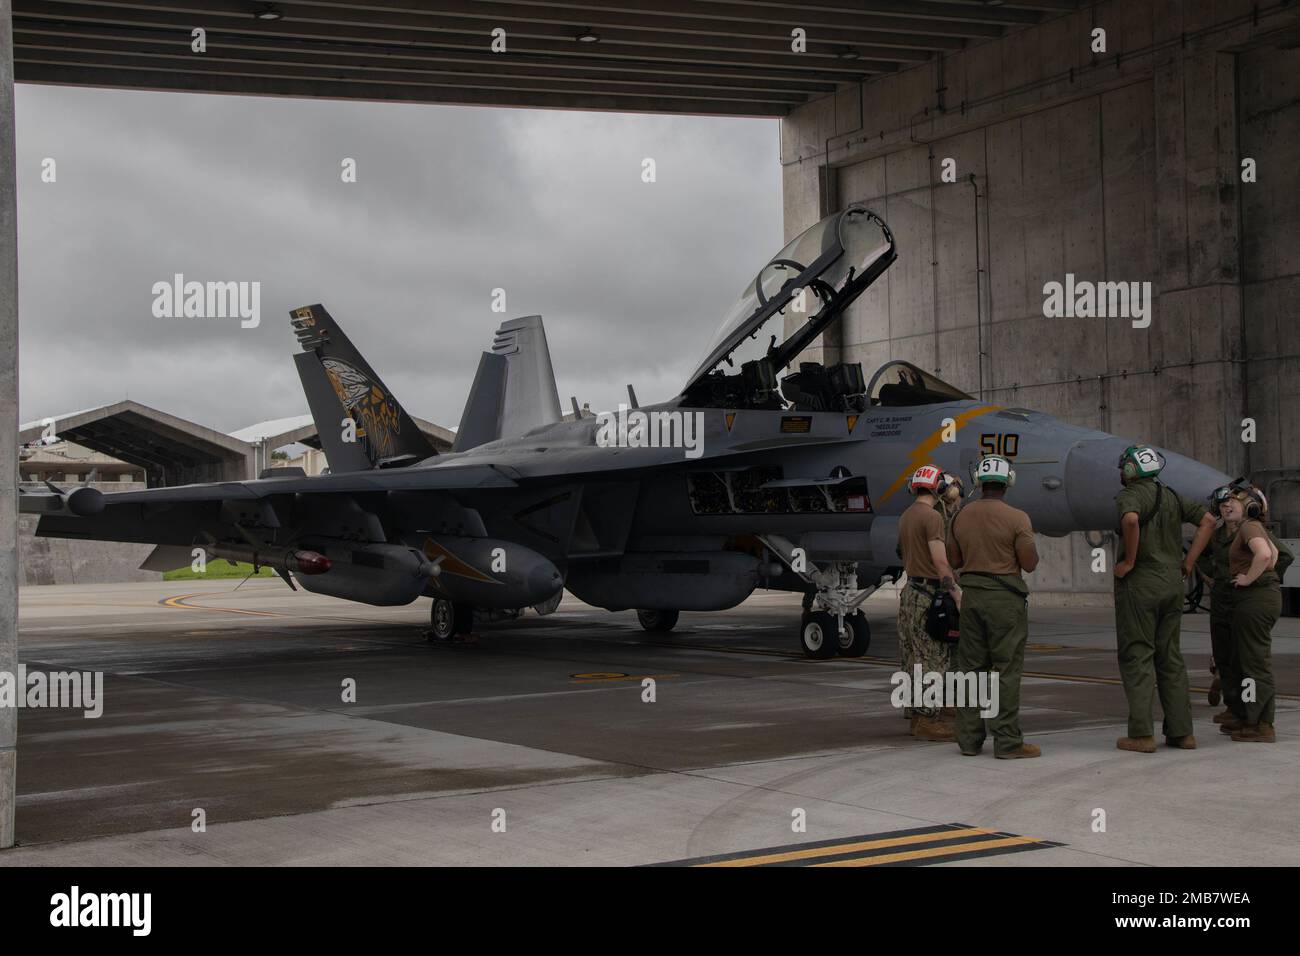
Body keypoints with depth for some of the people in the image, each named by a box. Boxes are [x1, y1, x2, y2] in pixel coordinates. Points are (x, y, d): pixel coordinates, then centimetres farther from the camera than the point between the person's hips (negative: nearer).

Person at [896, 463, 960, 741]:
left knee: (915, 656, 11)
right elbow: (940, 562, -21)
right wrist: (956, 594, -22)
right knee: (932, 657, -6)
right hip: (928, 593, -9)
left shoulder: (905, 517, 14)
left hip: (910, 590, 9)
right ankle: (927, 720, -6)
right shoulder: (932, 517, -14)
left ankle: (919, 715, 16)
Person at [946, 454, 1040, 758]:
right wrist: (1028, 541, 8)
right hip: (1004, 597, -5)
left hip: (971, 594, 5)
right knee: (1006, 670, -2)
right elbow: (1030, 563, -10)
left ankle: (969, 739, 13)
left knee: (970, 667, 10)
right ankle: (1007, 741, -2)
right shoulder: (1016, 518, -11)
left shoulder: (961, 516, 6)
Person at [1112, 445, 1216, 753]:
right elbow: (1208, 520, 17)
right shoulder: (1171, 496, 14)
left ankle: (1141, 734, -6)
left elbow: (1131, 520, -30)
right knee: (1170, 657, 12)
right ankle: (1182, 731, 11)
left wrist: (1129, 561, -19)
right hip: (1171, 583, 7)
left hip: (1139, 582, -7)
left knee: (1137, 657, -3)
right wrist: (1187, 562, 12)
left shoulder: (1130, 495, -9)